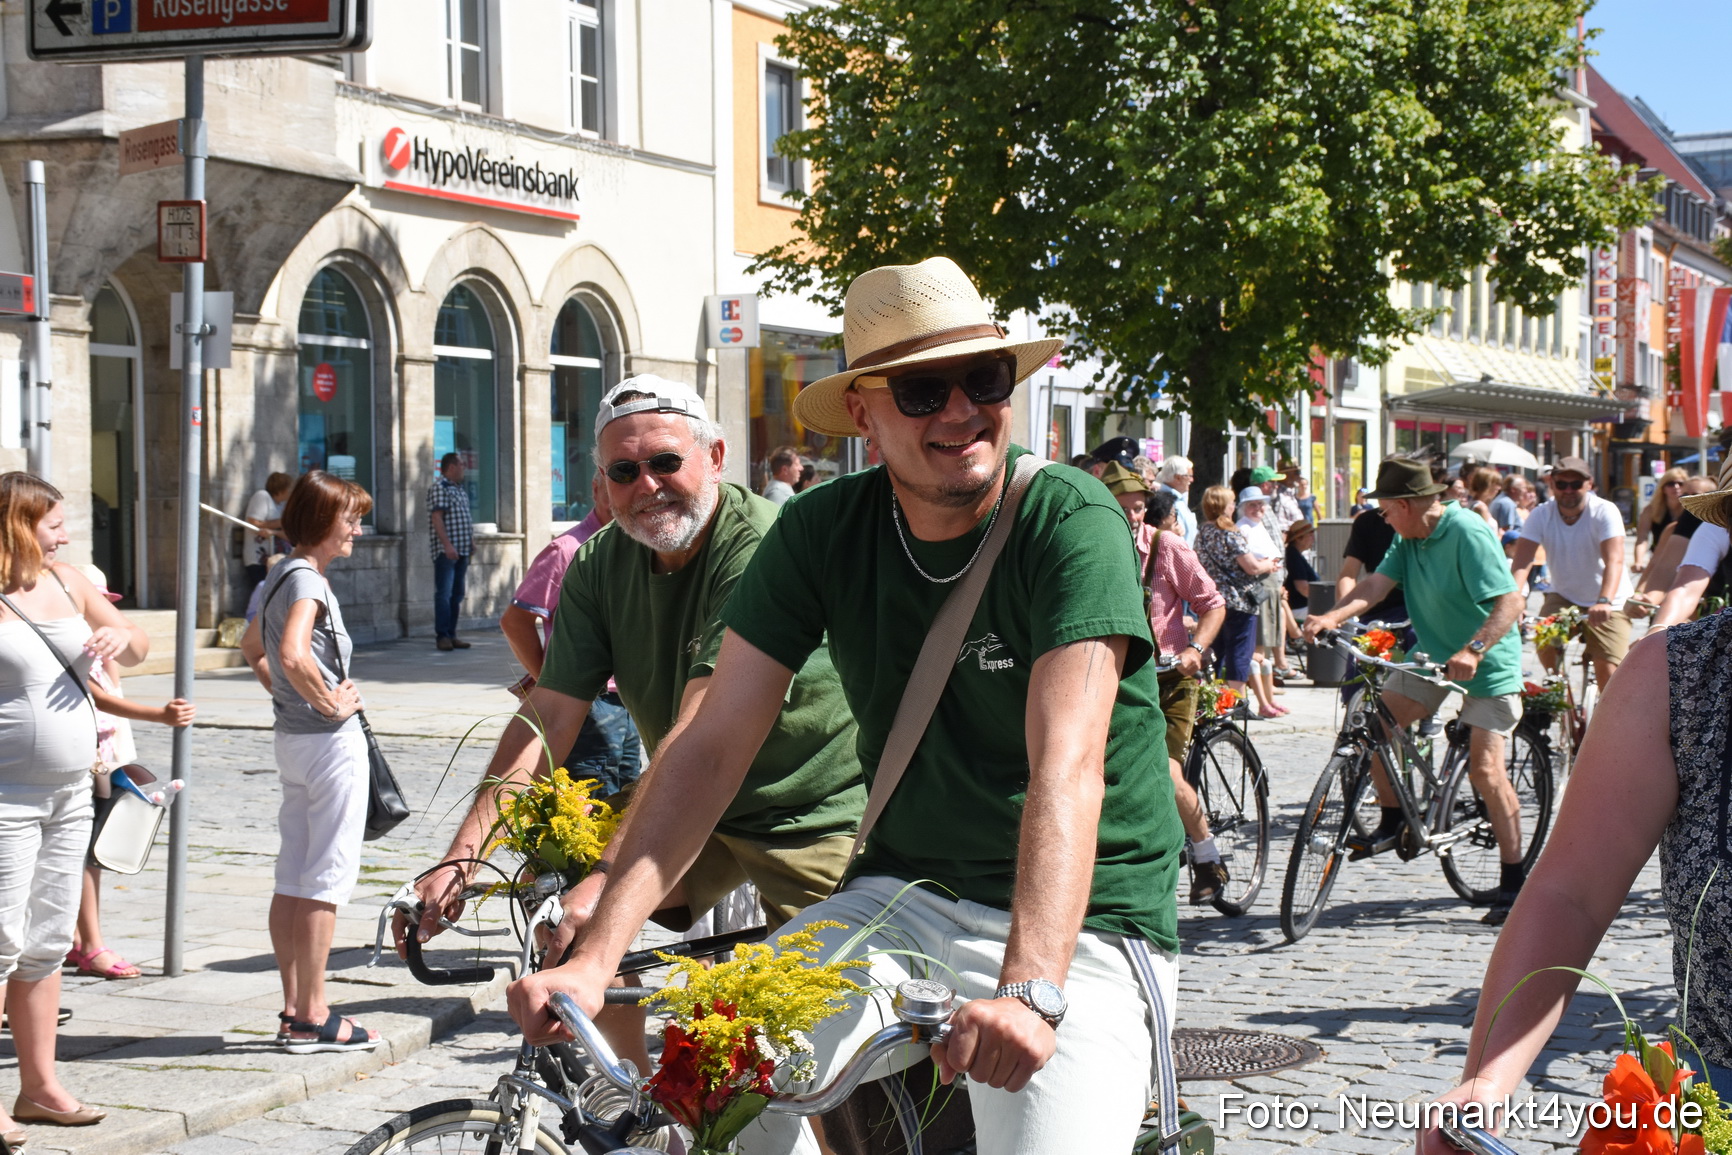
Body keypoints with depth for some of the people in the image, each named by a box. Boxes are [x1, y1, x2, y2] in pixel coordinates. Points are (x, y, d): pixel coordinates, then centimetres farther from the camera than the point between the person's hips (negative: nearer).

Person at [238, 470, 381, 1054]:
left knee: (292, 878, 11)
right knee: (327, 878, -4)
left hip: (292, 736, 10)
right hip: (330, 741, -10)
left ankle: (294, 1009, 17)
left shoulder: (281, 576, 13)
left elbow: (252, 647, 27)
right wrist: (330, 703, -20)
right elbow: (293, 654, -32)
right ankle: (312, 1017, -1)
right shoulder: (307, 579, -16)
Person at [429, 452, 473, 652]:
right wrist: (447, 545, -22)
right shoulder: (439, 487, -8)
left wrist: (471, 541, 16)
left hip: (462, 549, 9)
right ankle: (442, 636, -8)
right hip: (445, 550, -9)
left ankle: (452, 634, 13)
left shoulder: (460, 489, 18)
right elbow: (437, 517, -16)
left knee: (457, 594, 9)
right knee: (444, 593, -9)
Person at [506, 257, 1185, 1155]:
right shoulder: (822, 531, -2)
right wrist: (595, 958, -17)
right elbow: (711, 745, -6)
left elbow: (1067, 765, -27)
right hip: (906, 897, 4)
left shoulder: (1071, 522, -15)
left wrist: (1029, 990, -40)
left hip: (1083, 921, -3)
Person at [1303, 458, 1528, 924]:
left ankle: (1513, 881, -5)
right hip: (1432, 652, 8)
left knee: (1484, 767, -13)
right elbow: (1380, 582, -7)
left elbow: (1510, 602, -30)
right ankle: (1392, 823, 13)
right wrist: (1333, 617, -24)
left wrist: (1473, 650, -44)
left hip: (1486, 663, -8)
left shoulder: (1468, 533, -23)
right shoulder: (1409, 537, 2)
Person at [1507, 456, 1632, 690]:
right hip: (1563, 596, 3)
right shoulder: (1541, 515, -12)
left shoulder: (1605, 512, -20)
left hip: (1608, 603, -2)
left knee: (1608, 671, -15)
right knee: (1544, 644, -22)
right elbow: (1521, 562, -23)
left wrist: (1604, 602, -50)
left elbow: (1614, 561, -33)